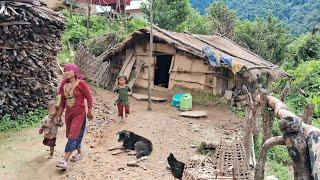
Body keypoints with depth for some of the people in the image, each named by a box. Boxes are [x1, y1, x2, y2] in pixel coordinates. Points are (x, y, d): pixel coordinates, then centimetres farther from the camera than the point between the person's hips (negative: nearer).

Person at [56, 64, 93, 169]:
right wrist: (59, 116, 14)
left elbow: (89, 97, -8)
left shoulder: (81, 84, -10)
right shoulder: (64, 86, 7)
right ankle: (80, 153, 34)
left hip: (79, 114, -7)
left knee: (73, 136, -12)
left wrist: (89, 112, -7)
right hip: (68, 114, 7)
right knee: (71, 135, 15)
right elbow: (62, 102, 14)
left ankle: (65, 160, -14)